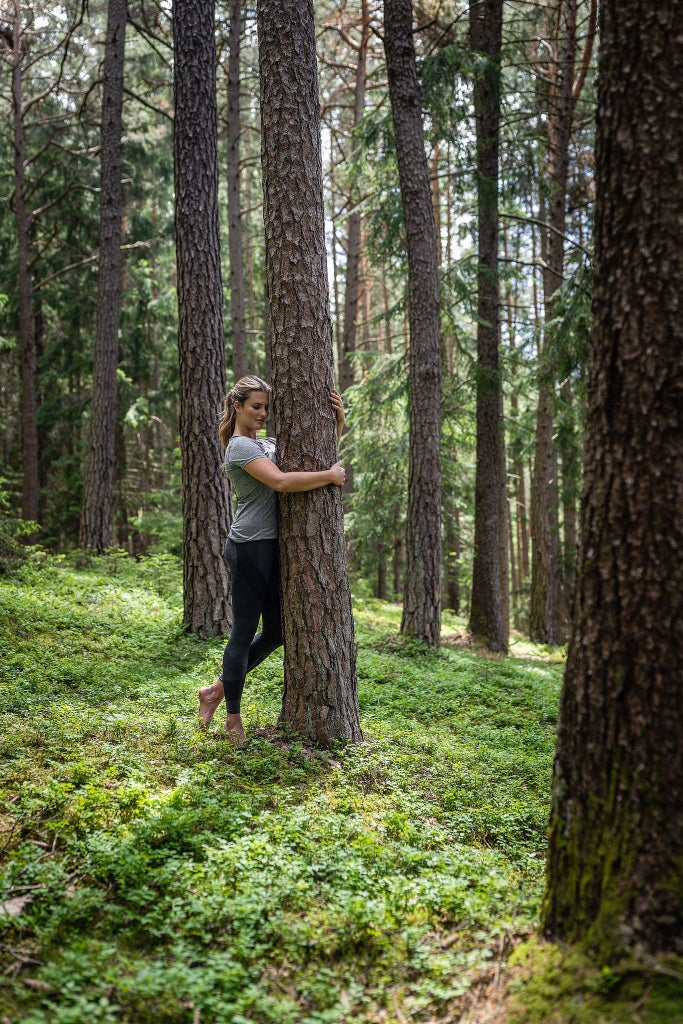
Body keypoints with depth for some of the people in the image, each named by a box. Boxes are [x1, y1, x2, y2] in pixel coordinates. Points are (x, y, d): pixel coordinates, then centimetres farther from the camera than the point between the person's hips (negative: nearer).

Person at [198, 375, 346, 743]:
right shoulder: (240, 446, -10)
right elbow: (281, 481, -25)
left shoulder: (267, 443, 17)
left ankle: (218, 689, 27)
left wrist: (339, 419, 3)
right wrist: (330, 476, -17)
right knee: (245, 632, 1)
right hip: (249, 546, -9)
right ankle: (233, 718, 14)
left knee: (275, 631, 12)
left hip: (271, 546, 9)